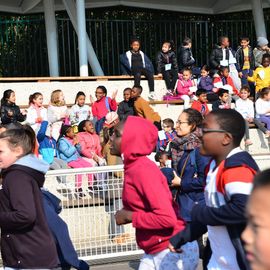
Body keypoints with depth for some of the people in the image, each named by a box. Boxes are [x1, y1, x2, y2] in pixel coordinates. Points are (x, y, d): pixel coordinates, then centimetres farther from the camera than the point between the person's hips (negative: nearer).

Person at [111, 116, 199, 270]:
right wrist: (127, 214, -3)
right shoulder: (133, 168, 5)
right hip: (153, 252, 8)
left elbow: (167, 218, -26)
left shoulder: (143, 170, -21)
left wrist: (130, 217, -15)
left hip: (174, 251, -8)